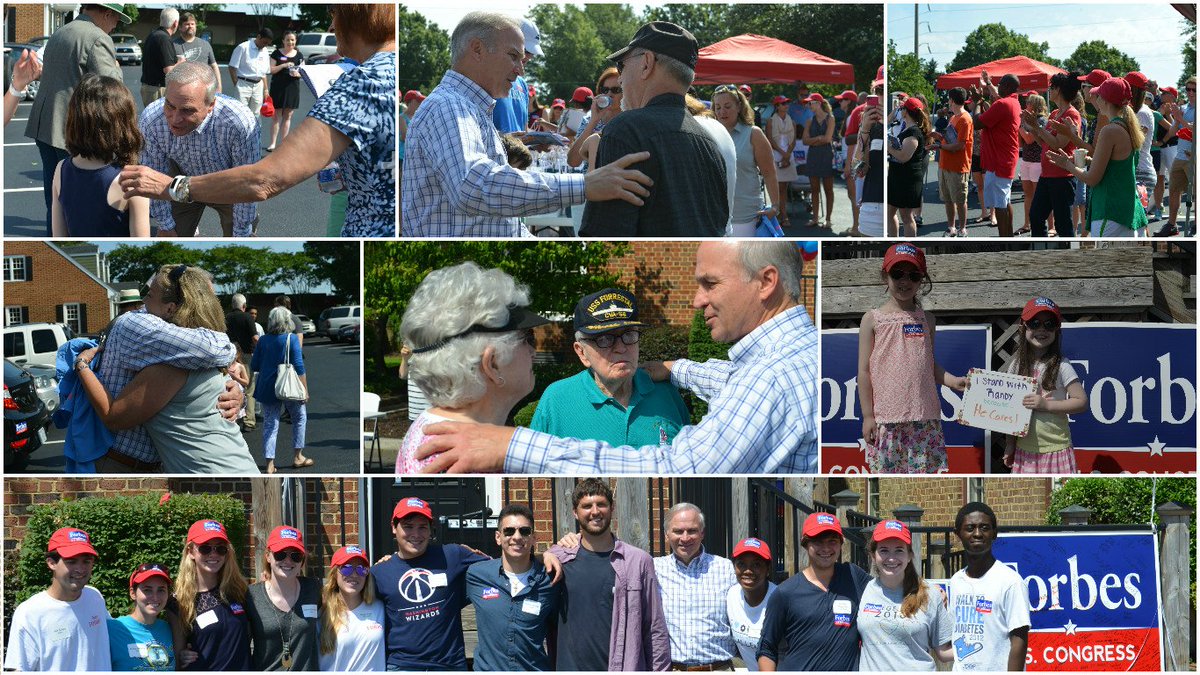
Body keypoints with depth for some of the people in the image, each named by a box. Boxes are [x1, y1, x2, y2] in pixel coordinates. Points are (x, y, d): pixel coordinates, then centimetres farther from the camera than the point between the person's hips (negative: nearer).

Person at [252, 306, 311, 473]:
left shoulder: (263, 340, 0)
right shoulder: (291, 339, -9)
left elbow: (254, 367, 5)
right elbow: (299, 367, -12)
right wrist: (305, 390, -8)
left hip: (267, 388, 3)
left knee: (270, 425, 6)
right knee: (300, 418, 18)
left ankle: (270, 465, 1)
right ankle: (297, 457, 20)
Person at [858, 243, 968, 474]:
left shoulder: (926, 319, 11)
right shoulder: (873, 319, 1)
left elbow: (930, 365, 16)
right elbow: (864, 371, 0)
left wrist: (953, 381, -3)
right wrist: (868, 416, -4)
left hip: (924, 416, 3)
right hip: (887, 417, -3)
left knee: (925, 471, 4)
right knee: (887, 471, 1)